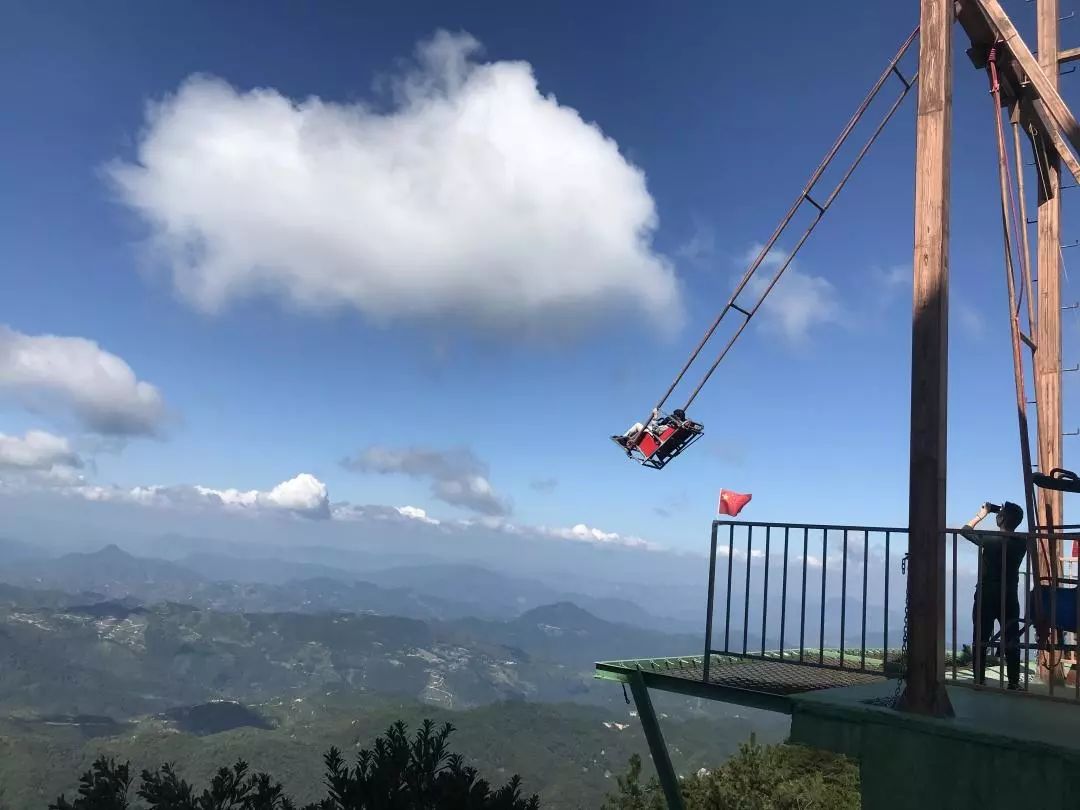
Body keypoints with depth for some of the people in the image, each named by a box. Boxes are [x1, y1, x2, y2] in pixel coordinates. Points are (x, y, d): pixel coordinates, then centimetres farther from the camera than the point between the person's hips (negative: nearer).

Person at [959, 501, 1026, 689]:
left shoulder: (989, 539, -14)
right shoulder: (1022, 543, -4)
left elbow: (965, 530, 2)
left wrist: (981, 515, 12)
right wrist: (1007, 515, 10)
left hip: (986, 598, -3)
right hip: (1010, 599, 3)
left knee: (980, 642, 5)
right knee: (1011, 643, 8)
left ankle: (979, 681, 6)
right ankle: (1014, 683, 8)